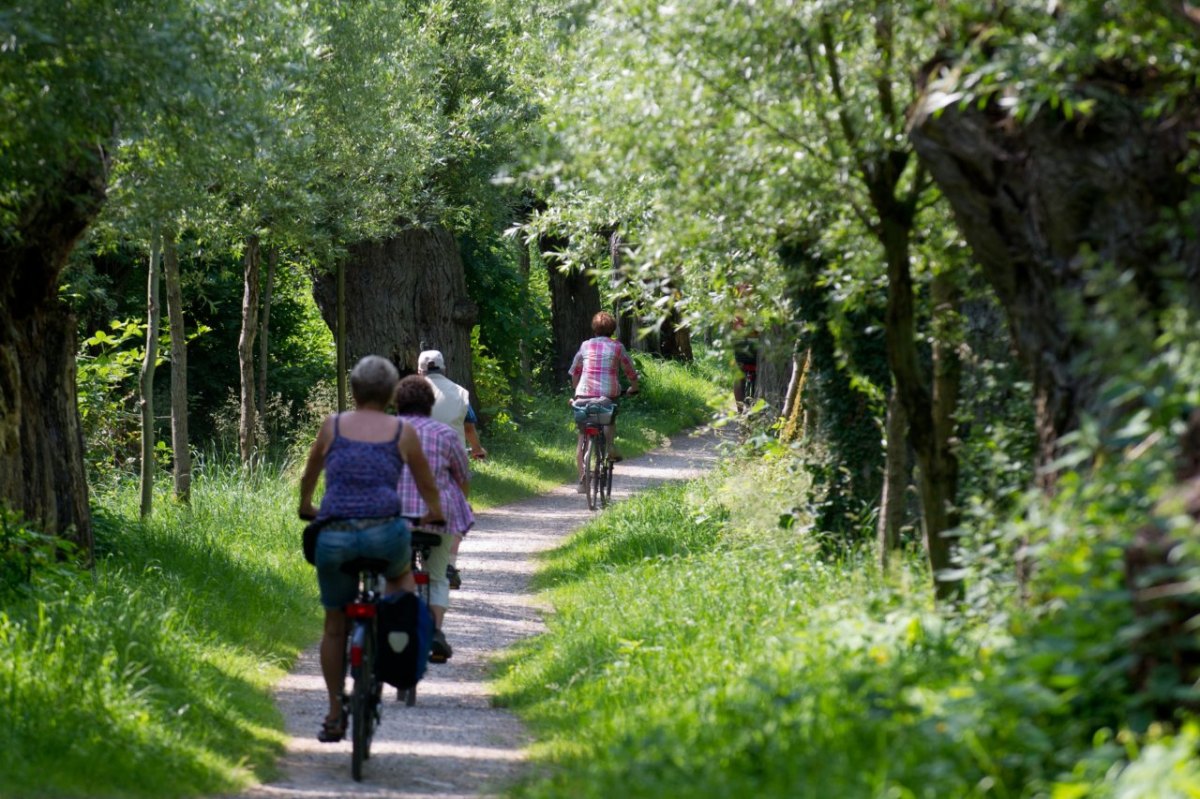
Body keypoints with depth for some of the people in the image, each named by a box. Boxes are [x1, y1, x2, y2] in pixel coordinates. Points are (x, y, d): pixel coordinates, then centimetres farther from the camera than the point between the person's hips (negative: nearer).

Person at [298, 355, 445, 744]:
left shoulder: (332, 425, 10)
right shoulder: (403, 432, 8)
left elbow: (309, 475, 24)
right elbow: (428, 486, 19)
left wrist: (305, 507, 45)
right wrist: (435, 514, 41)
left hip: (334, 537, 1)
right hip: (385, 533, -1)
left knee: (335, 625, 15)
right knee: (400, 575, 35)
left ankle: (335, 714, 15)